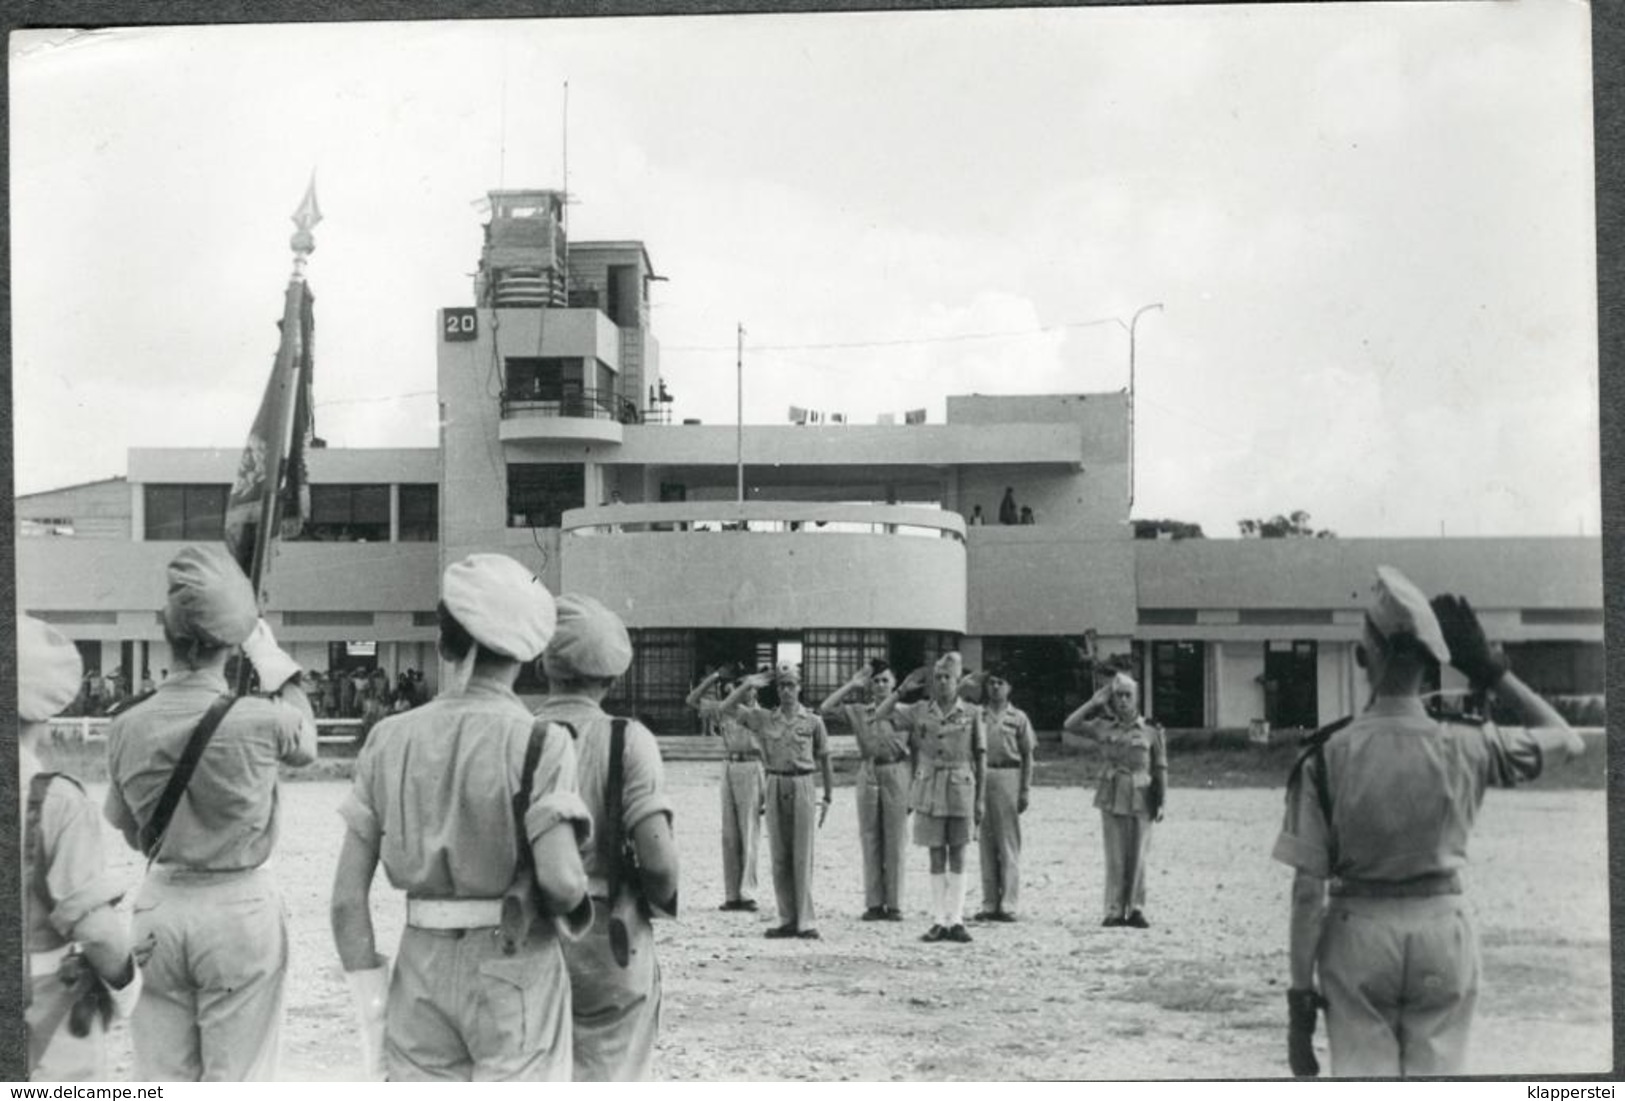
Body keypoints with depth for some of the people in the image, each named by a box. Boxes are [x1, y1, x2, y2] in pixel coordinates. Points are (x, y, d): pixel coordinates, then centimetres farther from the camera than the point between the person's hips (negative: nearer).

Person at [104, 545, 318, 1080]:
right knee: (236, 1079, 6)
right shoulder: (259, 720, -17)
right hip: (239, 905, -3)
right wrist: (272, 659, 14)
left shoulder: (128, 727, -7)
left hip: (159, 905, 3)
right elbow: (306, 743, 8)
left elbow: (125, 829, 6)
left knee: (162, 1080, 13)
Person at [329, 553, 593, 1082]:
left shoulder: (390, 740, 2)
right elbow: (560, 878, -20)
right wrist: (569, 913, 3)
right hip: (515, 975, -4)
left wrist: (371, 1009, 7)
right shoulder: (538, 743, -10)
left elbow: (348, 893, 0)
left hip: (422, 968, 4)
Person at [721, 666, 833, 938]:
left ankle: (807, 921, -3)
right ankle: (787, 919, 12)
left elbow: (824, 760, 7)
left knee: (802, 856, -4)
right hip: (775, 785, 3)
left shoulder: (812, 721, 3)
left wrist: (828, 798, 4)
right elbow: (727, 708, 5)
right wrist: (749, 684, 0)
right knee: (779, 857, 5)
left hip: (801, 785, -3)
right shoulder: (764, 718, 8)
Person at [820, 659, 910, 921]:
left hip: (895, 774, -2)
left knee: (895, 842, -1)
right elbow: (824, 708, -4)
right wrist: (852, 684, 0)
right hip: (868, 774, 2)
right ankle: (873, 903, 7)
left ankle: (894, 904, 4)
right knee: (870, 842, 2)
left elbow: (915, 752, 5)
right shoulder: (858, 712, 8)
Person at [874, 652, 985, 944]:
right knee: (936, 857, 5)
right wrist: (902, 688, -4)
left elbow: (981, 758, 3)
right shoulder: (920, 711, 5)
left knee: (957, 857, 2)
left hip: (960, 790, -1)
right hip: (929, 790, 1)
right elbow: (879, 716, 2)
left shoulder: (972, 713, 1)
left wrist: (981, 799, 0)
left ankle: (956, 920, 6)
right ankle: (939, 920, 9)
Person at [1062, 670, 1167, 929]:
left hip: (1140, 801, -1)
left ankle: (1135, 910, 10)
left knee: (1137, 858, 2)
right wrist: (1094, 702, 2)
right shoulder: (1104, 728, 6)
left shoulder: (1150, 731, 2)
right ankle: (1114, 910, 6)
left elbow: (1160, 768, 5)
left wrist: (1161, 801, 1)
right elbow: (1070, 725, 1)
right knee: (1115, 857, 2)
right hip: (1111, 800, 1)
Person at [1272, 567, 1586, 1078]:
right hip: (1443, 930, 1)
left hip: (1357, 934, -1)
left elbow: (1307, 888, -11)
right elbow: (1567, 739, 10)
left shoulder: (1328, 753, -12)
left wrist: (1300, 992, -4)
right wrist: (1489, 668, 8)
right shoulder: (1464, 747, -9)